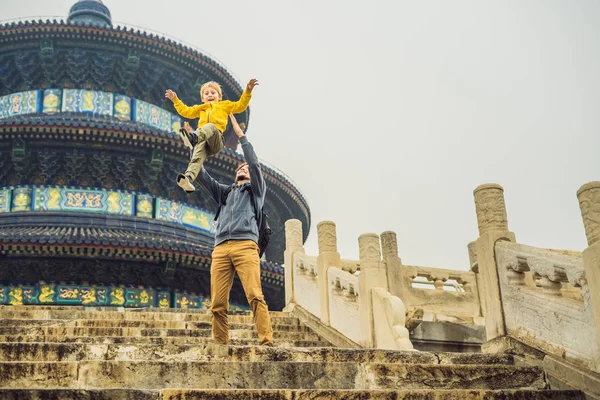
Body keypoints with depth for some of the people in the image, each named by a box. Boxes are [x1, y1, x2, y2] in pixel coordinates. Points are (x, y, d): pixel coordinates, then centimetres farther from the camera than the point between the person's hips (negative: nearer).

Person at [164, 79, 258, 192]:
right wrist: (175, 100, 39)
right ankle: (188, 178, -55)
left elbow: (240, 106, 26)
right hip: (202, 139, 3)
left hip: (216, 139, -3)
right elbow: (186, 111, 44)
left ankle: (194, 137, -71)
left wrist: (248, 92, 15)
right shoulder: (200, 108, 45)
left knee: (210, 127, -40)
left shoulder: (225, 105, 35)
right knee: (198, 156, -32)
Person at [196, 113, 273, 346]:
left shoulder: (256, 190, 22)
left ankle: (267, 342, -24)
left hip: (245, 245, -4)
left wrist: (241, 135, 7)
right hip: (221, 248, 4)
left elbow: (255, 164, 6)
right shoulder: (224, 192, 33)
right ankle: (220, 345, -4)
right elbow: (202, 176, 26)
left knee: (255, 296, -19)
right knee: (218, 303, -6)